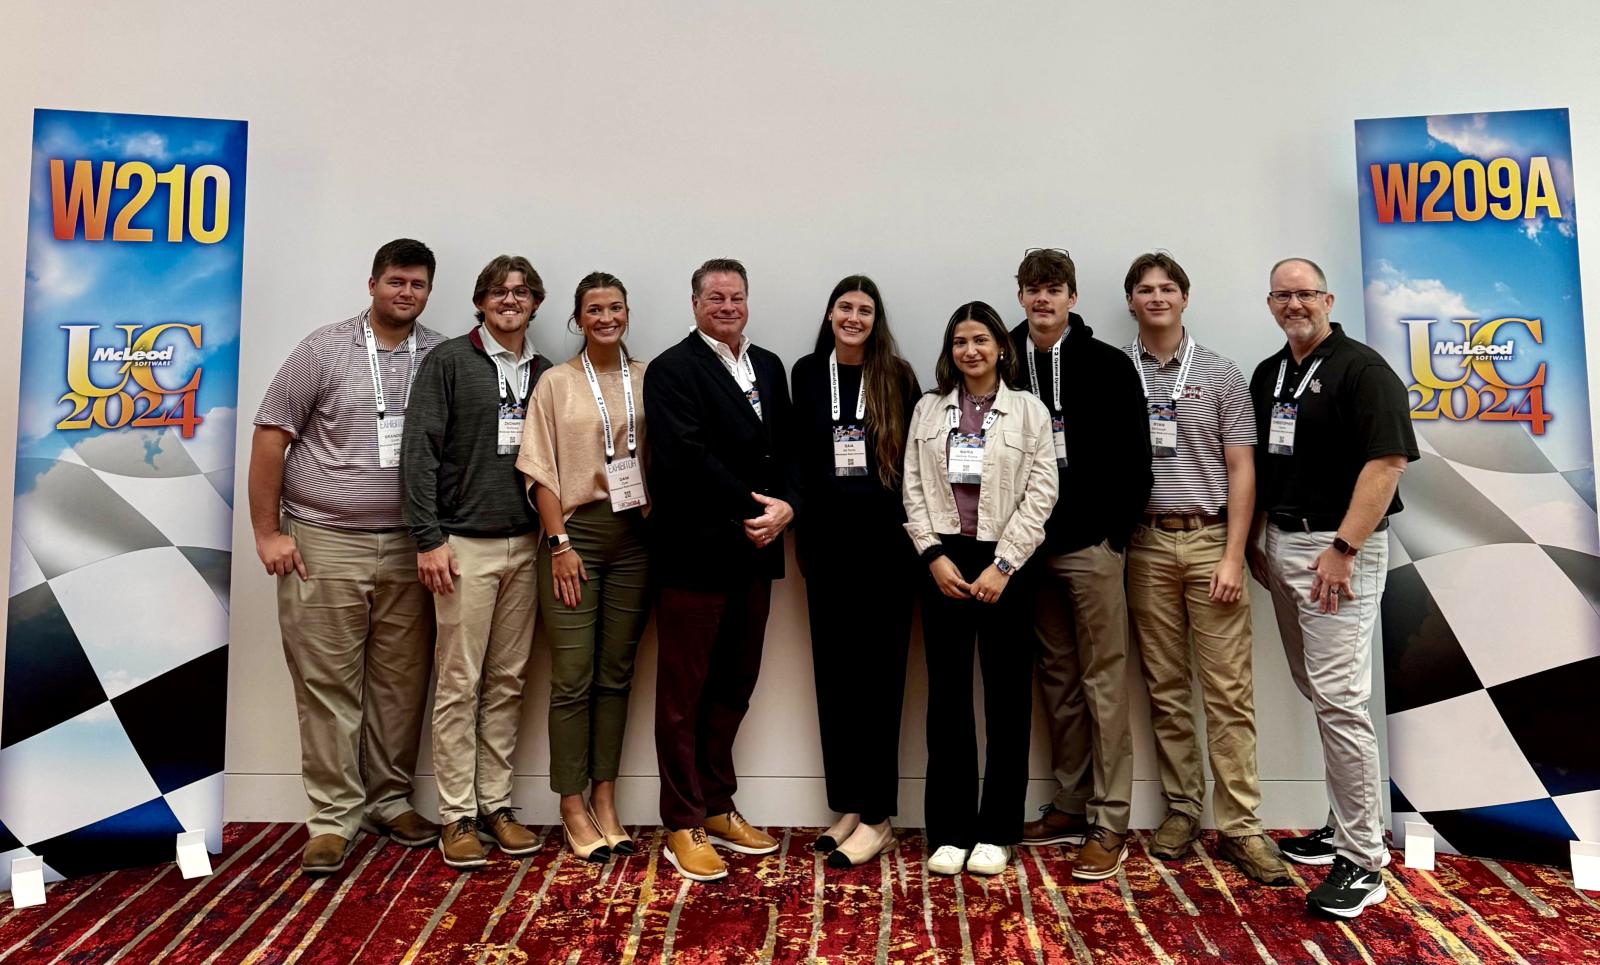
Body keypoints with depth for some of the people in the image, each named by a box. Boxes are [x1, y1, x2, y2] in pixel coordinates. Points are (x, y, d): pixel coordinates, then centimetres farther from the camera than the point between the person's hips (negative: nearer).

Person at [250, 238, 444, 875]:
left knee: (402, 681, 8)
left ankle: (389, 800, 23)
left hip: (408, 549, 2)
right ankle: (334, 816, 13)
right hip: (324, 545, -2)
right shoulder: (325, 350, -1)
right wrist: (266, 531, -3)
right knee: (328, 684, 2)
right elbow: (270, 435, 0)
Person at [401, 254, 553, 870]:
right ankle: (458, 815, 11)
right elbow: (419, 451, -6)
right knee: (458, 684, 1)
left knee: (508, 683, 9)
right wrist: (429, 538, -12)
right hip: (465, 545, -4)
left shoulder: (544, 372, 11)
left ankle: (497, 804, 20)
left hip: (525, 546, 4)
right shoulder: (448, 362, -1)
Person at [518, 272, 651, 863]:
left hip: (634, 536, 3)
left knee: (616, 674, 7)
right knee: (573, 676, -2)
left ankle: (604, 802, 16)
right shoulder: (556, 382, 2)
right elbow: (540, 470, 0)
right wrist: (560, 543, -8)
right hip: (575, 532, -2)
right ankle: (573, 809, 9)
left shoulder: (647, 379, 8)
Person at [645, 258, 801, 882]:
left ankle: (717, 806, 29)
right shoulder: (672, 369, -6)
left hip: (756, 551, 7)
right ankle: (683, 826, 15)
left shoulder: (769, 368, 15)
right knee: (683, 691, 4)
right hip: (696, 551, -7)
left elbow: (788, 450, 10)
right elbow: (686, 457, -17)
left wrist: (786, 505, -8)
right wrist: (751, 510, -15)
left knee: (734, 685, 15)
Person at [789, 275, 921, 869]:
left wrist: (911, 527, -8)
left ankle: (877, 818, 8)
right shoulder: (806, 374, 7)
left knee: (877, 671, -1)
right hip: (826, 536, 3)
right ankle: (847, 805, 19)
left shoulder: (897, 377, 1)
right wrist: (800, 518, 3)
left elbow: (914, 461, 0)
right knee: (833, 670, 7)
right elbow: (797, 454, 9)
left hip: (884, 538, -3)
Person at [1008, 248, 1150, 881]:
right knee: (1056, 680, 12)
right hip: (1029, 545, 4)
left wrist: (1115, 532, -8)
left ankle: (1109, 824, 9)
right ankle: (1070, 806, 24)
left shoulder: (1109, 366, -2)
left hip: (1090, 544, -4)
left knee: (1103, 682, 1)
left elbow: (1134, 460, -3)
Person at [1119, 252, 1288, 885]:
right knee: (1165, 688, 8)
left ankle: (1239, 826, 7)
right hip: (1146, 543, 1)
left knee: (1228, 690, -1)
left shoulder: (1220, 374, 5)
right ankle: (1182, 809, 19)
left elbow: (1241, 469, 2)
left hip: (1210, 538, -1)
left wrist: (1233, 555, -7)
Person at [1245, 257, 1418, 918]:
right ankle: (1343, 827, 27)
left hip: (1339, 547, -8)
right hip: (1281, 546, 8)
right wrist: (1253, 540, 15)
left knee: (1340, 698, -9)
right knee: (1316, 692, 14)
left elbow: (1388, 461, -16)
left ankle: (1362, 861, 0)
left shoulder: (1361, 369, -8)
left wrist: (1343, 549, -21)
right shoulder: (1268, 374, 15)